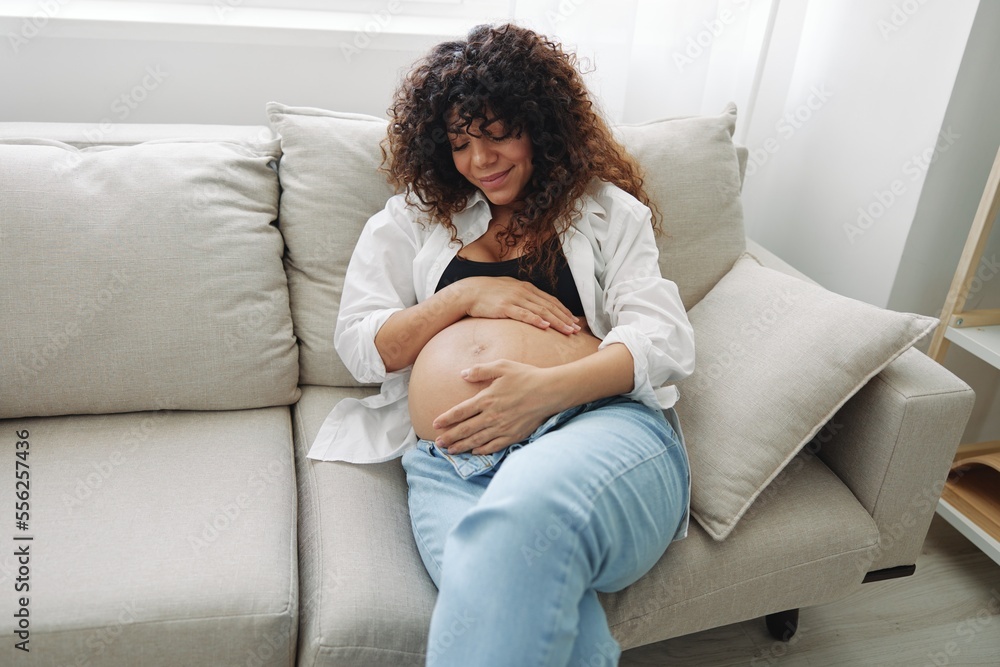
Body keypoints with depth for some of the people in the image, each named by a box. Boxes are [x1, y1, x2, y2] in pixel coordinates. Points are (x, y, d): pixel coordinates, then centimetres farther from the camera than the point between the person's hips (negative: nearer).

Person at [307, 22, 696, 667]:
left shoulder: (607, 209, 19)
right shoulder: (417, 217, 25)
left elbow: (665, 339, 6)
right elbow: (359, 346, 18)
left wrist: (547, 387, -13)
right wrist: (467, 296, 3)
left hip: (602, 421, 0)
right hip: (452, 462, 1)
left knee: (523, 517, -39)